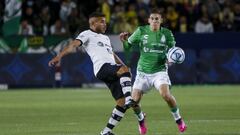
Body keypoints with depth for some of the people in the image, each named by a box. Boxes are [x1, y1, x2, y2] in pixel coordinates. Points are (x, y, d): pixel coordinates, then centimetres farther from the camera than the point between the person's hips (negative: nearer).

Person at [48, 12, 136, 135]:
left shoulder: (105, 38, 33)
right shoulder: (87, 34, 7)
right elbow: (74, 45, -8)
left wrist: (122, 65, 41)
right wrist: (59, 56, -23)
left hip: (113, 71, 8)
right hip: (102, 67, -8)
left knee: (122, 102, -2)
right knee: (124, 70, -36)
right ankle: (129, 99, -51)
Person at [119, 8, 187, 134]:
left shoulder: (167, 33, -3)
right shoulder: (141, 31, -4)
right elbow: (127, 47, 2)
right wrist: (124, 41, -19)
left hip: (160, 70, -1)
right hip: (143, 71, 1)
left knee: (166, 94, -28)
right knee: (134, 101, -8)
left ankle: (178, 119, -3)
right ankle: (141, 119, 27)